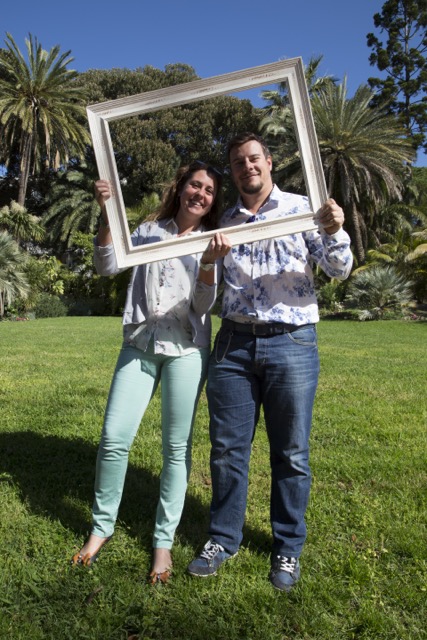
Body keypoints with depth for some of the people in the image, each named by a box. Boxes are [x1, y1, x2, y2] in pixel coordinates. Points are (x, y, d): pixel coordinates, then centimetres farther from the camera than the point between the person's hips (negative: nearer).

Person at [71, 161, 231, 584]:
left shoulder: (213, 242, 5)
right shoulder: (149, 230, 9)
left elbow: (203, 304, -6)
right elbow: (108, 267, -1)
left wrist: (209, 263, -24)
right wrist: (107, 214, -11)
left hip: (186, 350, -1)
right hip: (139, 345, 1)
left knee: (176, 447, 3)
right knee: (114, 438, -2)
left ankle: (163, 540, 19)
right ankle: (101, 527, 20)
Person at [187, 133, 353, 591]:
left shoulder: (302, 208, 4)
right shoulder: (224, 222, 13)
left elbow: (339, 270, 0)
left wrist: (333, 233, -20)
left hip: (292, 344, -2)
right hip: (234, 343, 3)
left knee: (291, 454, 7)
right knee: (227, 448, 8)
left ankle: (288, 548, 26)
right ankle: (223, 540, 27)